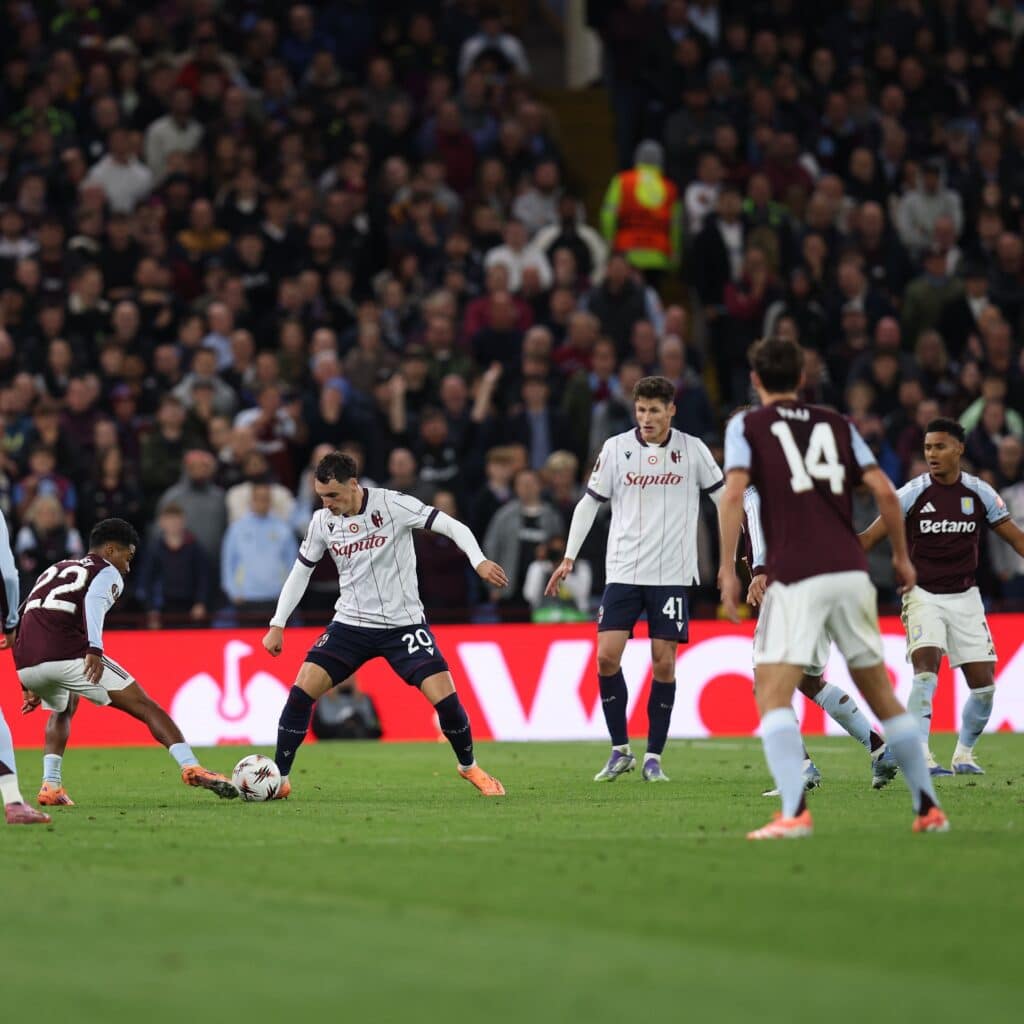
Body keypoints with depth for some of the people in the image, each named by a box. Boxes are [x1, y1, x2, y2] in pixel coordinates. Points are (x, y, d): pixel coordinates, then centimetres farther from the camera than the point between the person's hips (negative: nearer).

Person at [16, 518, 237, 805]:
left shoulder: (55, 570, 34)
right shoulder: (108, 572, 14)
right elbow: (94, 599, -10)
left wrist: (32, 686, 38)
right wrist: (95, 649, -23)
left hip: (24, 664, 6)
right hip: (67, 655, -6)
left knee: (63, 709, 37)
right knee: (145, 706, 0)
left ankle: (51, 785, 20)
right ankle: (190, 766, -16)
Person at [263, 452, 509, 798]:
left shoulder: (391, 504, -15)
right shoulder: (322, 521, -2)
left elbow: (452, 526, -16)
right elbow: (301, 571, 11)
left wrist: (479, 561, -32)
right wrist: (277, 625, 7)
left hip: (403, 623, -3)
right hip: (351, 623, 3)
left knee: (445, 697, -12)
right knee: (302, 690, -13)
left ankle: (469, 767, 16)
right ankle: (278, 780, -3)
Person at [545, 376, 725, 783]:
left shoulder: (692, 449, -1)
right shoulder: (616, 448, 0)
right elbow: (590, 502, 8)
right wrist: (568, 558, 5)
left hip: (671, 573, -1)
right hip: (623, 571, 1)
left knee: (664, 662, -3)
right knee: (607, 656, -9)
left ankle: (653, 757, 6)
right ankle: (620, 750, 6)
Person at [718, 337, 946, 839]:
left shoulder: (746, 426, 7)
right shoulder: (836, 425, 17)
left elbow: (734, 493, -9)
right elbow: (884, 491, 8)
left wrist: (727, 568, -6)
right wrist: (901, 556, 19)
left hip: (795, 577, -4)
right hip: (850, 572, 4)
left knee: (773, 696, -6)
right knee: (882, 695, 14)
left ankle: (794, 813, -24)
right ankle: (928, 809, 16)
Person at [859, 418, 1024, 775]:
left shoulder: (979, 493, 1)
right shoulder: (913, 493, -6)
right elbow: (869, 538, -6)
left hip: (965, 598, 3)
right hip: (924, 595, -3)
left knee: (984, 684, -2)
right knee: (926, 668, -24)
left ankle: (964, 755, 19)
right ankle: (919, 756, -26)